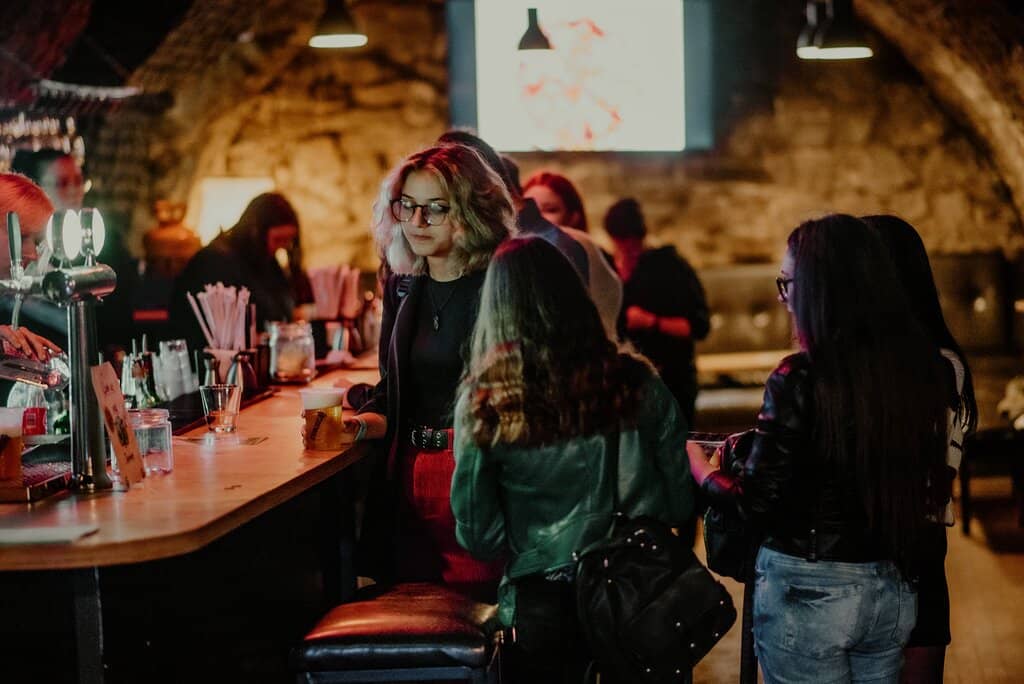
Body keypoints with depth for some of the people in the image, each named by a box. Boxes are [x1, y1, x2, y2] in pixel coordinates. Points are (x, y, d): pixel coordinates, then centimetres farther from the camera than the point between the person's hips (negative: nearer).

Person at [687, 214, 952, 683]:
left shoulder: (800, 379, -19)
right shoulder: (921, 367, -1)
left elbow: (759, 504, -16)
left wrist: (701, 470, 4)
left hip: (808, 591, -6)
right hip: (894, 591, 6)